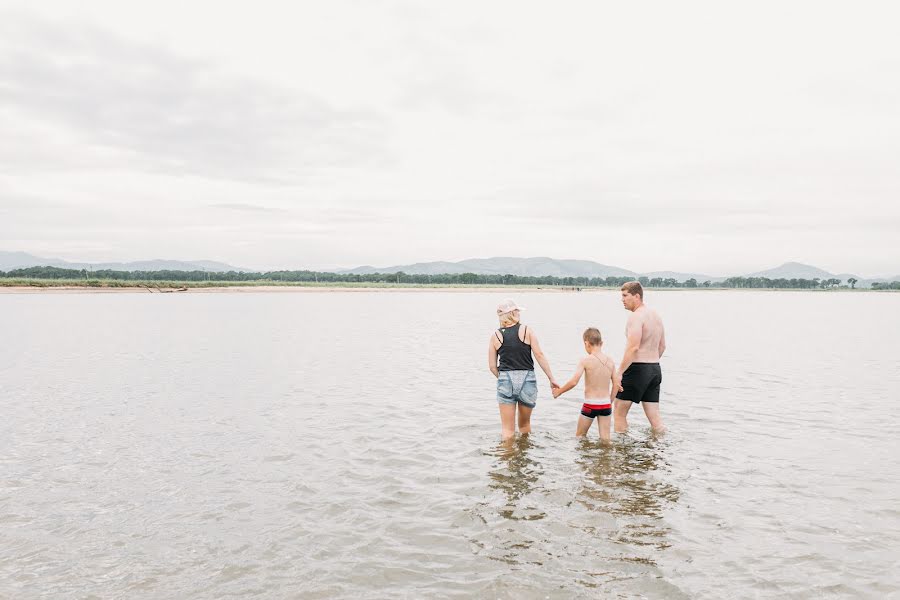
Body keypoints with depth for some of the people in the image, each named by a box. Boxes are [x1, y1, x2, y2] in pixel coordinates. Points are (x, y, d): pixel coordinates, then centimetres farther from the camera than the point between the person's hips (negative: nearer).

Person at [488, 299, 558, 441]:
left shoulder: (495, 336, 2)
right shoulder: (527, 331, -1)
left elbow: (492, 366, 3)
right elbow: (540, 356, -4)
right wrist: (551, 379, 2)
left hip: (505, 381, 0)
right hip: (527, 380, 0)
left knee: (507, 429, 6)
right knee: (525, 424, 21)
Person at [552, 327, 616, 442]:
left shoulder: (585, 360, -12)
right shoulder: (610, 361, 3)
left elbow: (573, 382, -17)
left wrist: (559, 391, -3)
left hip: (590, 405, -4)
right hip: (606, 404, 4)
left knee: (580, 436, 13)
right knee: (605, 439, 9)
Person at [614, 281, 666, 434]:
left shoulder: (636, 316, -14)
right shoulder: (656, 315, 14)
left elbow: (633, 347, -23)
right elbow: (662, 346, 21)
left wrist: (619, 373, -22)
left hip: (637, 369, -9)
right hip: (655, 370, 9)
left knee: (619, 413, 5)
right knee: (655, 418, 11)